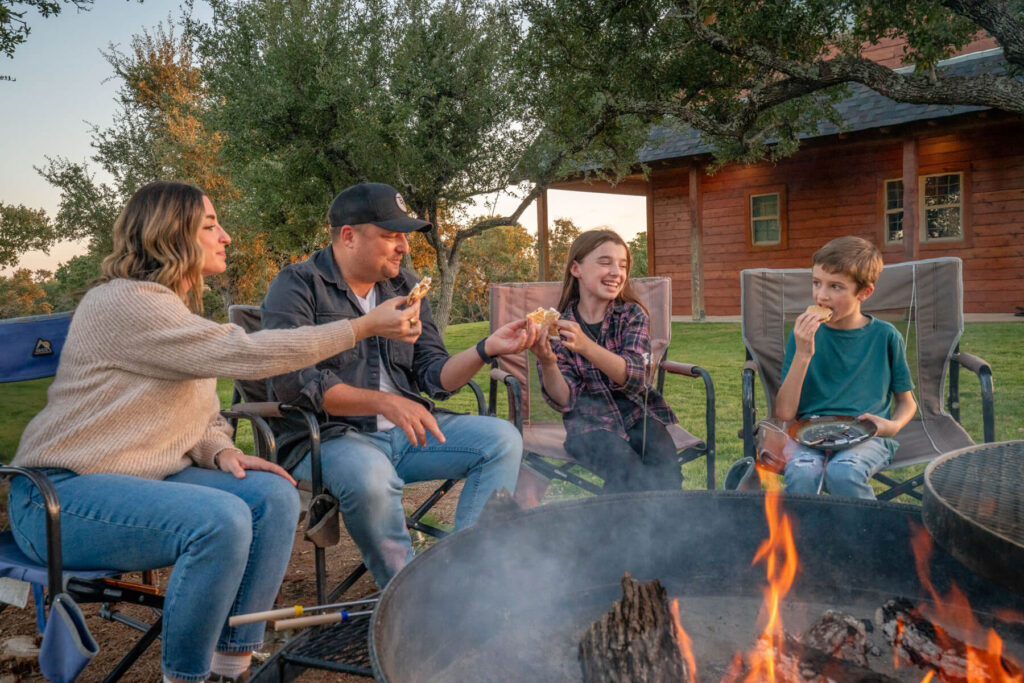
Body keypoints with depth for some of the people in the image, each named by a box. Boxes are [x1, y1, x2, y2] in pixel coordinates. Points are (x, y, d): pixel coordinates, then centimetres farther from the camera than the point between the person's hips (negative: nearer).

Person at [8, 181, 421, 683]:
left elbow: (199, 414, 18)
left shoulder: (177, 308, 14)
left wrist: (220, 451, -7)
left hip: (146, 477, 9)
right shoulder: (125, 302, -18)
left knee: (273, 496, -12)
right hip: (61, 494, -8)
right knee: (221, 519, -31)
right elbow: (241, 354, -27)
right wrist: (366, 326, -25)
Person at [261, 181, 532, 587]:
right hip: (329, 436, -6)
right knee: (370, 476, -38)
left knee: (502, 439, -9)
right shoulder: (296, 286, -5)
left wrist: (486, 349, -9)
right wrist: (384, 402, -27)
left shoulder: (404, 286, 14)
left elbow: (434, 376, 9)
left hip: (405, 432, 6)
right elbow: (293, 383, -19)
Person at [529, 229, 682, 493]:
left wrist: (585, 346, -32)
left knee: (666, 470, -26)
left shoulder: (633, 315, 2)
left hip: (637, 413, 2)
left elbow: (634, 377, -16)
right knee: (631, 476, -30)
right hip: (590, 423, -2)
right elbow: (564, 400, -6)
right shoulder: (558, 326, 0)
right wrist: (547, 362, -26)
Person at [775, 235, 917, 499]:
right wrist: (802, 356, -13)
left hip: (867, 437, 0)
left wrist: (894, 425, -6)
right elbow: (784, 413, -3)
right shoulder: (805, 334, 4)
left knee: (842, 472, -33)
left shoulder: (885, 336, 5)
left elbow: (906, 401, 17)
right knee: (801, 474, -33)